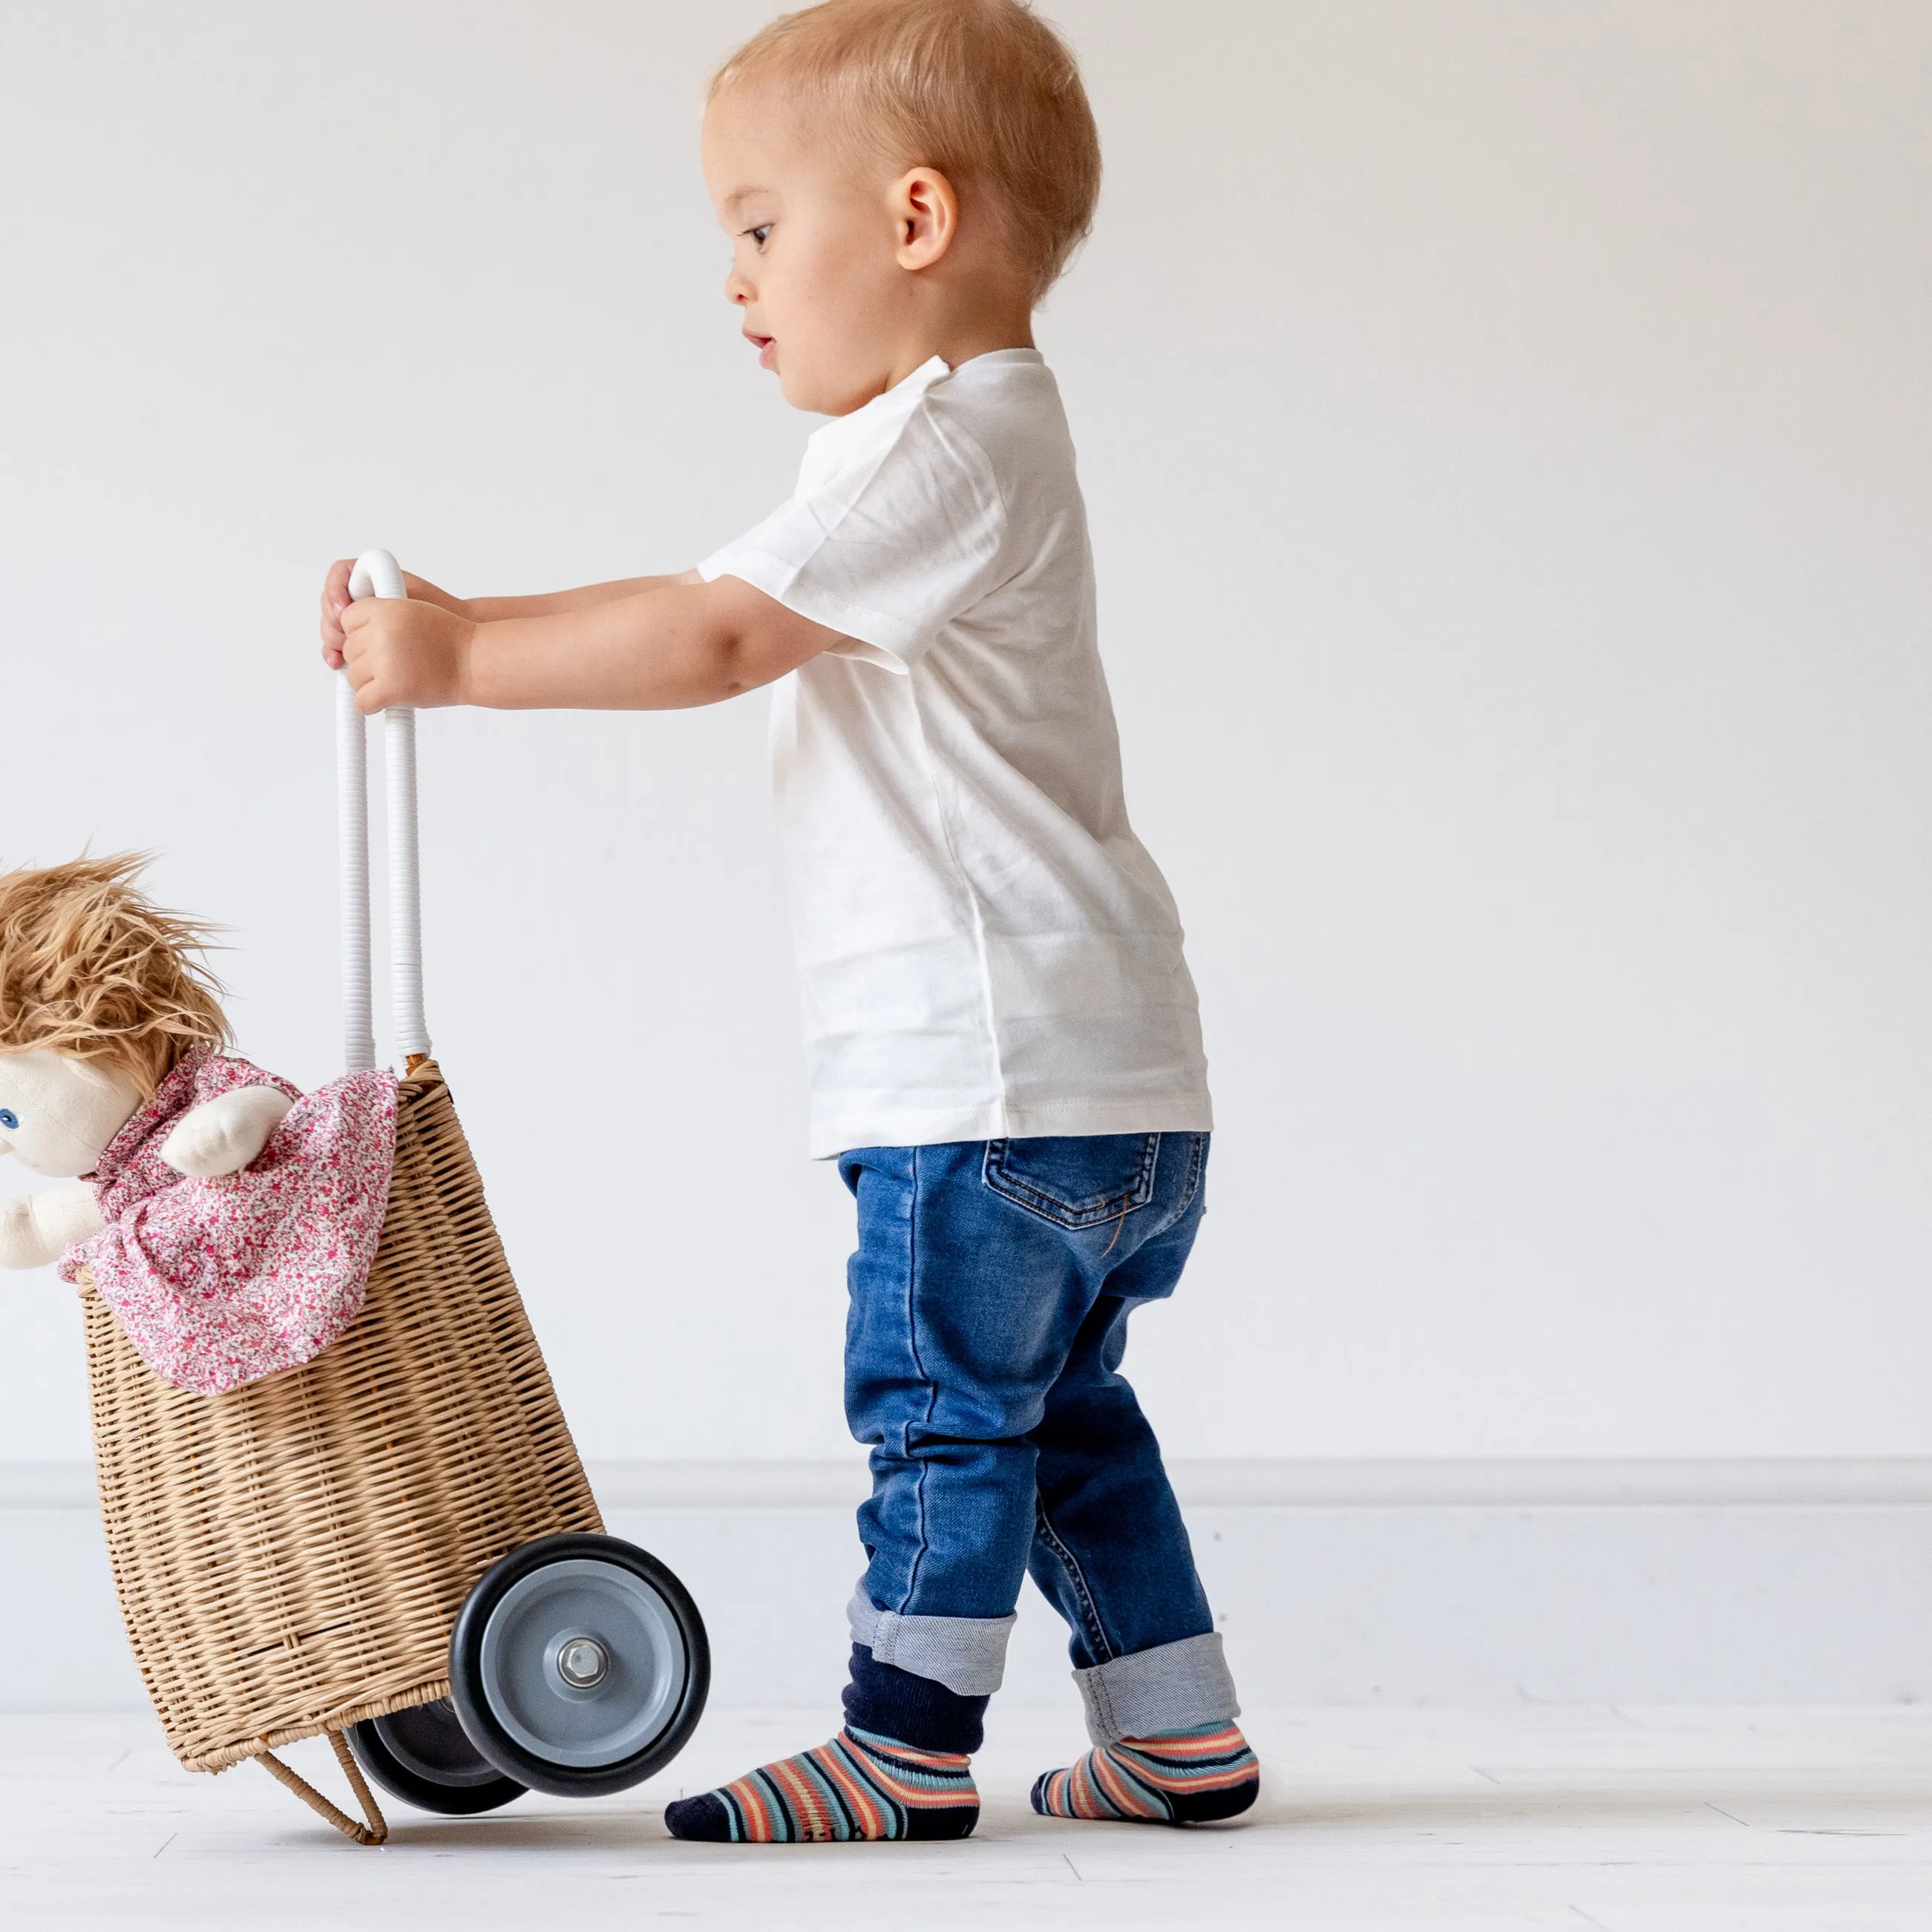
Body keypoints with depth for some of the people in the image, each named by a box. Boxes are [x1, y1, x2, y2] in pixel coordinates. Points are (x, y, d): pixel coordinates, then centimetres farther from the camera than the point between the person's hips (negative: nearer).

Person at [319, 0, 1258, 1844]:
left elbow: (713, 635, -21)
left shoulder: (950, 448, -15)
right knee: (1054, 1409, 16)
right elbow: (736, 621, 19)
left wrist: (463, 655, -14)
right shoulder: (964, 445, 19)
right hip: (1094, 1070, 10)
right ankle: (1181, 1739, 22)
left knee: (943, 1401, -2)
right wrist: (451, 628, 13)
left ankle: (907, 1748, 7)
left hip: (998, 1066, -10)